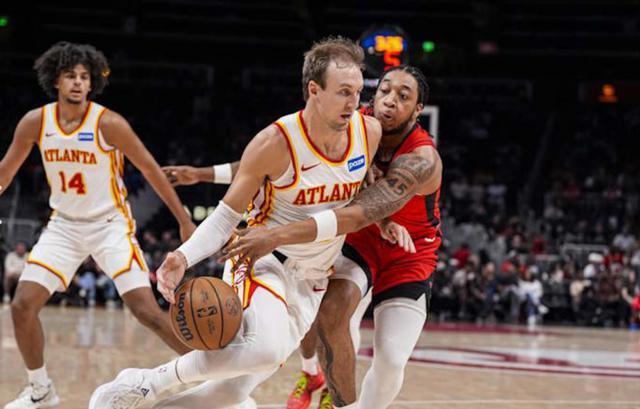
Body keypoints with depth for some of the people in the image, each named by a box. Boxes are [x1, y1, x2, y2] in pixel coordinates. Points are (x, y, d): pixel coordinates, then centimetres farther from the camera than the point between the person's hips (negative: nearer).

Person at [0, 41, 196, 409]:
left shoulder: (108, 123, -17)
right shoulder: (35, 122, -6)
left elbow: (151, 170, -8)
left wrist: (185, 221, -7)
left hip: (110, 225, -4)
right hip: (64, 225, 4)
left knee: (147, 310, -15)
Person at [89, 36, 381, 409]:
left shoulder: (370, 132, -5)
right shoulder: (276, 141, -18)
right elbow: (227, 215, -11)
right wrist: (184, 257, -26)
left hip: (312, 282, 5)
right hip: (265, 261, -5)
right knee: (269, 348, -36)